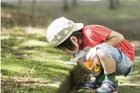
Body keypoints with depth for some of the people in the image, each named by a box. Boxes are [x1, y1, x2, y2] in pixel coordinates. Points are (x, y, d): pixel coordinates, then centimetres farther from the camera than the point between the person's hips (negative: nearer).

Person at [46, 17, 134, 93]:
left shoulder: (90, 33, -26)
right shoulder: (80, 40, 1)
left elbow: (119, 37, -26)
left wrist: (97, 48, -28)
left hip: (125, 59, -8)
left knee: (102, 50, -36)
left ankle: (111, 83, -15)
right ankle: (101, 79, 6)